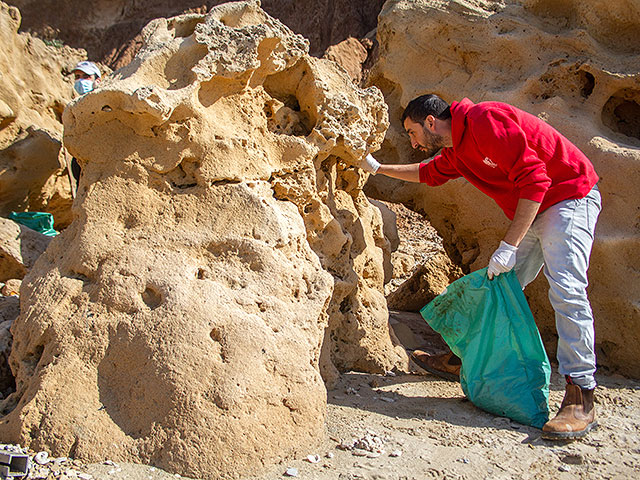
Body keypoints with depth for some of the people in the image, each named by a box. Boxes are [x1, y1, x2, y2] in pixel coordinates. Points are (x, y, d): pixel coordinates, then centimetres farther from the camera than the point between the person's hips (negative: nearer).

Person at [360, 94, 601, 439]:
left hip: (570, 197, -9)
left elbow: (532, 178, -26)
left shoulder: (485, 120, -22)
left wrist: (509, 245, -26)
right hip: (532, 211, 9)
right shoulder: (455, 152, 8)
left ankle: (580, 399, -21)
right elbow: (429, 173, 31)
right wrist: (379, 169, 33)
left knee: (566, 289, -20)